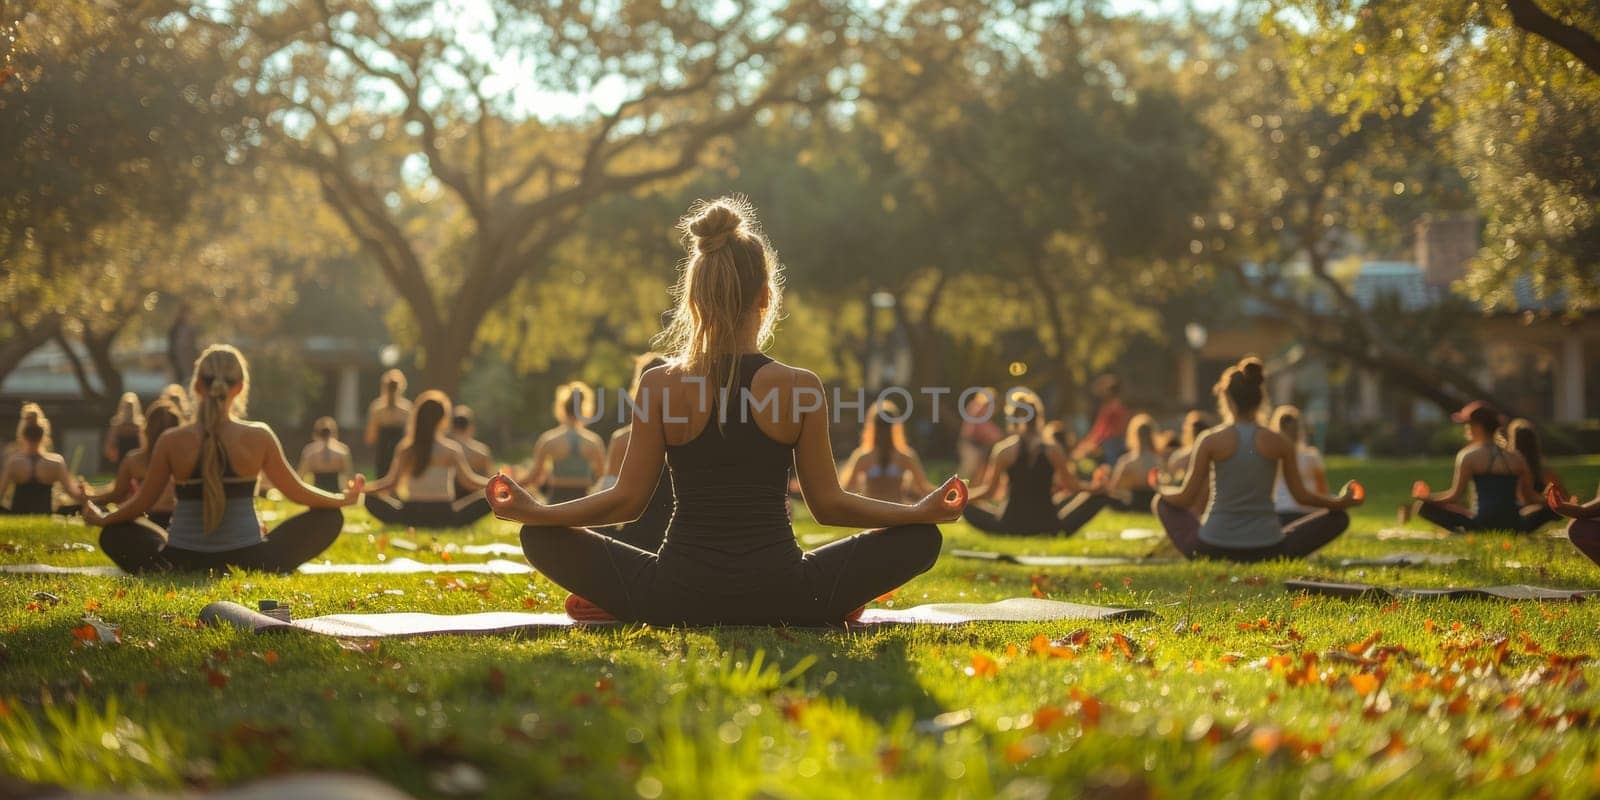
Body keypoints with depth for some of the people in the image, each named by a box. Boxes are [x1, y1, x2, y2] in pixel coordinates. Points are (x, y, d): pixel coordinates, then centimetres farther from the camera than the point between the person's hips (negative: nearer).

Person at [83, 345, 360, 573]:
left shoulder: (171, 442, -6)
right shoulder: (259, 438, -8)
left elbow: (143, 502, 4)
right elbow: (297, 492, 3)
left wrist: (102, 520, 24)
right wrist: (345, 499, 21)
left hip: (180, 563, 1)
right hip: (247, 562, 0)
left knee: (114, 535, 28)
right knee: (329, 518, 15)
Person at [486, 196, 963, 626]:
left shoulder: (659, 387, -4)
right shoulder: (800, 388, -5)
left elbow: (626, 500, 0)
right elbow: (829, 505, 1)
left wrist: (533, 511, 12)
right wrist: (923, 511, 12)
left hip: (679, 599, 1)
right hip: (779, 598, 0)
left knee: (541, 539, 18)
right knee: (920, 538, 17)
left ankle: (623, 608, 3)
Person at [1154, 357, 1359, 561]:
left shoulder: (1210, 441, -6)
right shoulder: (1280, 443, -3)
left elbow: (1186, 499, -1)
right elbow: (1301, 496, 6)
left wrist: (1163, 490, 21)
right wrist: (1341, 502, 22)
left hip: (1211, 550, 0)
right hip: (1266, 550, 1)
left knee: (1163, 501, 25)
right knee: (1339, 518, 17)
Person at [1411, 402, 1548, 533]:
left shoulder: (1467, 455, -1)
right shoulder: (1516, 457, 11)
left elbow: (1455, 495, -4)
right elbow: (1529, 495, 15)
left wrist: (1427, 496, 11)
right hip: (1514, 526, 3)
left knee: (1421, 505, 4)